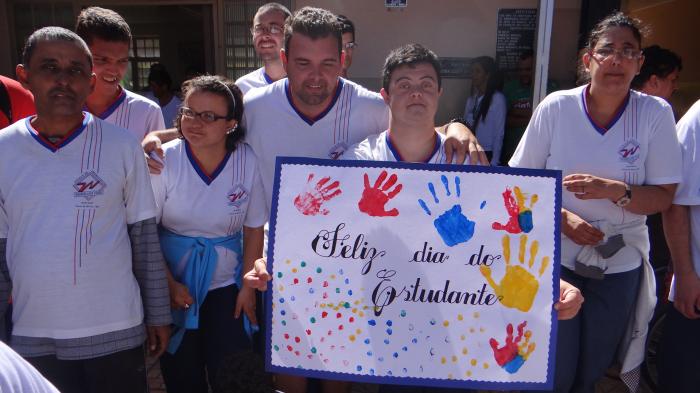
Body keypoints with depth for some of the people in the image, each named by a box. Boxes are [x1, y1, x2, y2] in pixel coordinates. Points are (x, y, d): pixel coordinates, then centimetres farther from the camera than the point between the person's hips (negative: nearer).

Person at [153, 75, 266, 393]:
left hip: (225, 284, 1)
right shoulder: (164, 160, -15)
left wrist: (248, 287, -2)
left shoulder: (247, 161, -12)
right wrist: (169, 284, -8)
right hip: (173, 281, 0)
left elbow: (254, 229, -3)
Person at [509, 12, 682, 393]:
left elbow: (663, 197, -5)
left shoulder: (655, 113, -8)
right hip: (557, 258, -1)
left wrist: (614, 190, -24)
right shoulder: (556, 107, -9)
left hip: (620, 265, 1)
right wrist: (562, 218, -18)